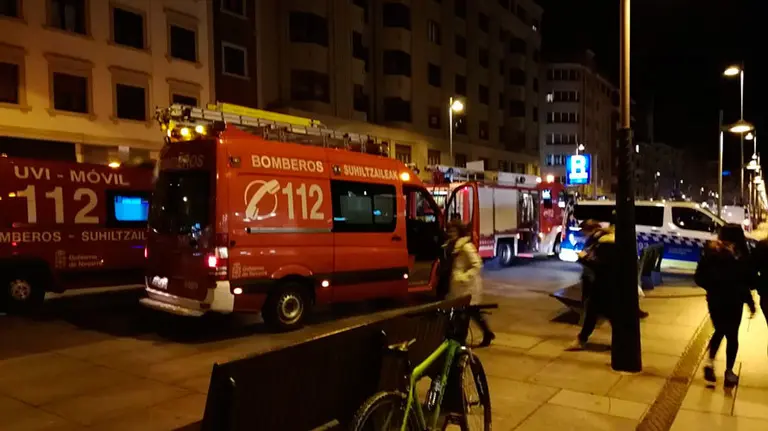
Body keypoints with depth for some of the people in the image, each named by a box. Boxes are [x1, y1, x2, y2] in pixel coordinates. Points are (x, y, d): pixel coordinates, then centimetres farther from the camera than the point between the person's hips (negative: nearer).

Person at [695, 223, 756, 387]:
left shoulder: (710, 251, -3)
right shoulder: (742, 255, -12)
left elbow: (699, 278, -2)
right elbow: (751, 280, -11)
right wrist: (750, 301, 4)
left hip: (714, 299, 3)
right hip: (734, 301, -3)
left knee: (719, 331, 23)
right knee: (732, 335, 13)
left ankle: (710, 362, 9)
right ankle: (729, 373, 17)